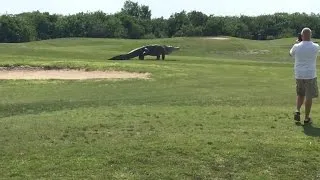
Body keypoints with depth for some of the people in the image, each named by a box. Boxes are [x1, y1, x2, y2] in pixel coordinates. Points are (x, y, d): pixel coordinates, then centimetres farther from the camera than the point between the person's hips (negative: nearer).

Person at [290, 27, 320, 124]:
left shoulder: (296, 47, -7)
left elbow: (291, 54, 16)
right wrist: (309, 41, 21)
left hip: (299, 75, 2)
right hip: (310, 75, -2)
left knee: (300, 94, 23)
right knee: (309, 97, 8)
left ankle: (297, 111, 6)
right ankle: (307, 118, 14)